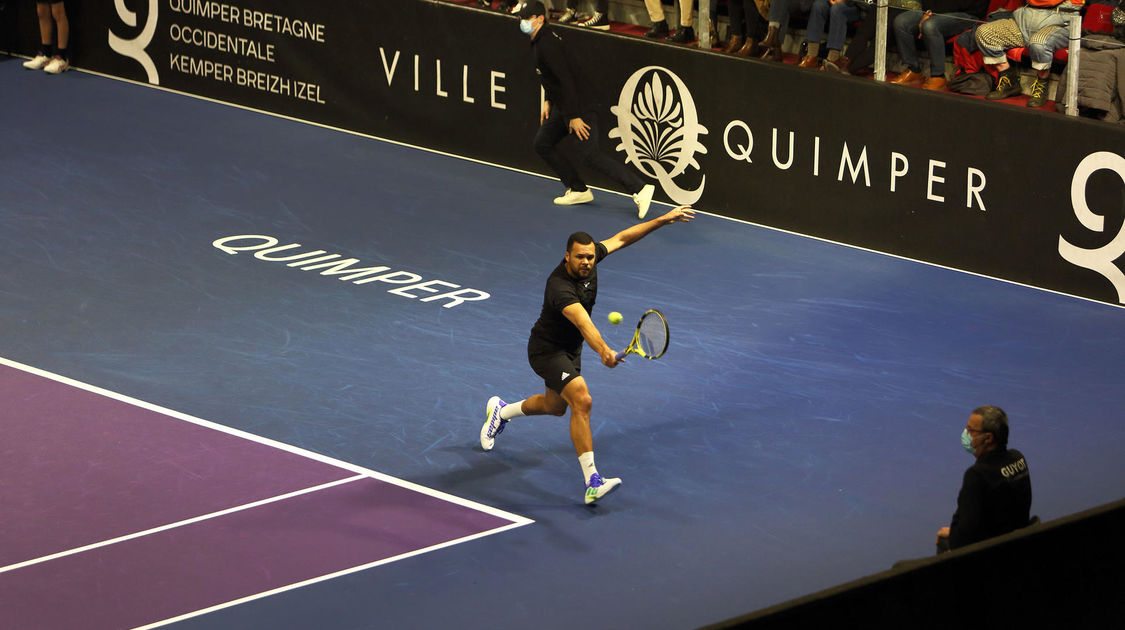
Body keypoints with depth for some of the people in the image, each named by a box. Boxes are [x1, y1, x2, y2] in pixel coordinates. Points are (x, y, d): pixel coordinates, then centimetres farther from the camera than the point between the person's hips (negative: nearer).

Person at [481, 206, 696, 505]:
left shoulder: (591, 257, -14)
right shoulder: (559, 287, -37)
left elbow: (621, 238, 3)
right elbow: (583, 323, -53)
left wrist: (663, 220, 3)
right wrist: (603, 351, -69)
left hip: (569, 350, 9)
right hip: (546, 350, -9)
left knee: (555, 406, 27)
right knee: (581, 400, -27)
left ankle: (501, 411, 55)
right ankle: (592, 482, -31)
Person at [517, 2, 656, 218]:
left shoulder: (548, 44, -20)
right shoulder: (538, 42, 12)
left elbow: (566, 79, -25)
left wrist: (573, 116, -26)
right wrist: (547, 101, 19)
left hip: (578, 106, -11)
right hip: (561, 106, 11)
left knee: (589, 155, -16)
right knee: (543, 143, 16)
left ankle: (639, 188, -20)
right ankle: (578, 190, 21)